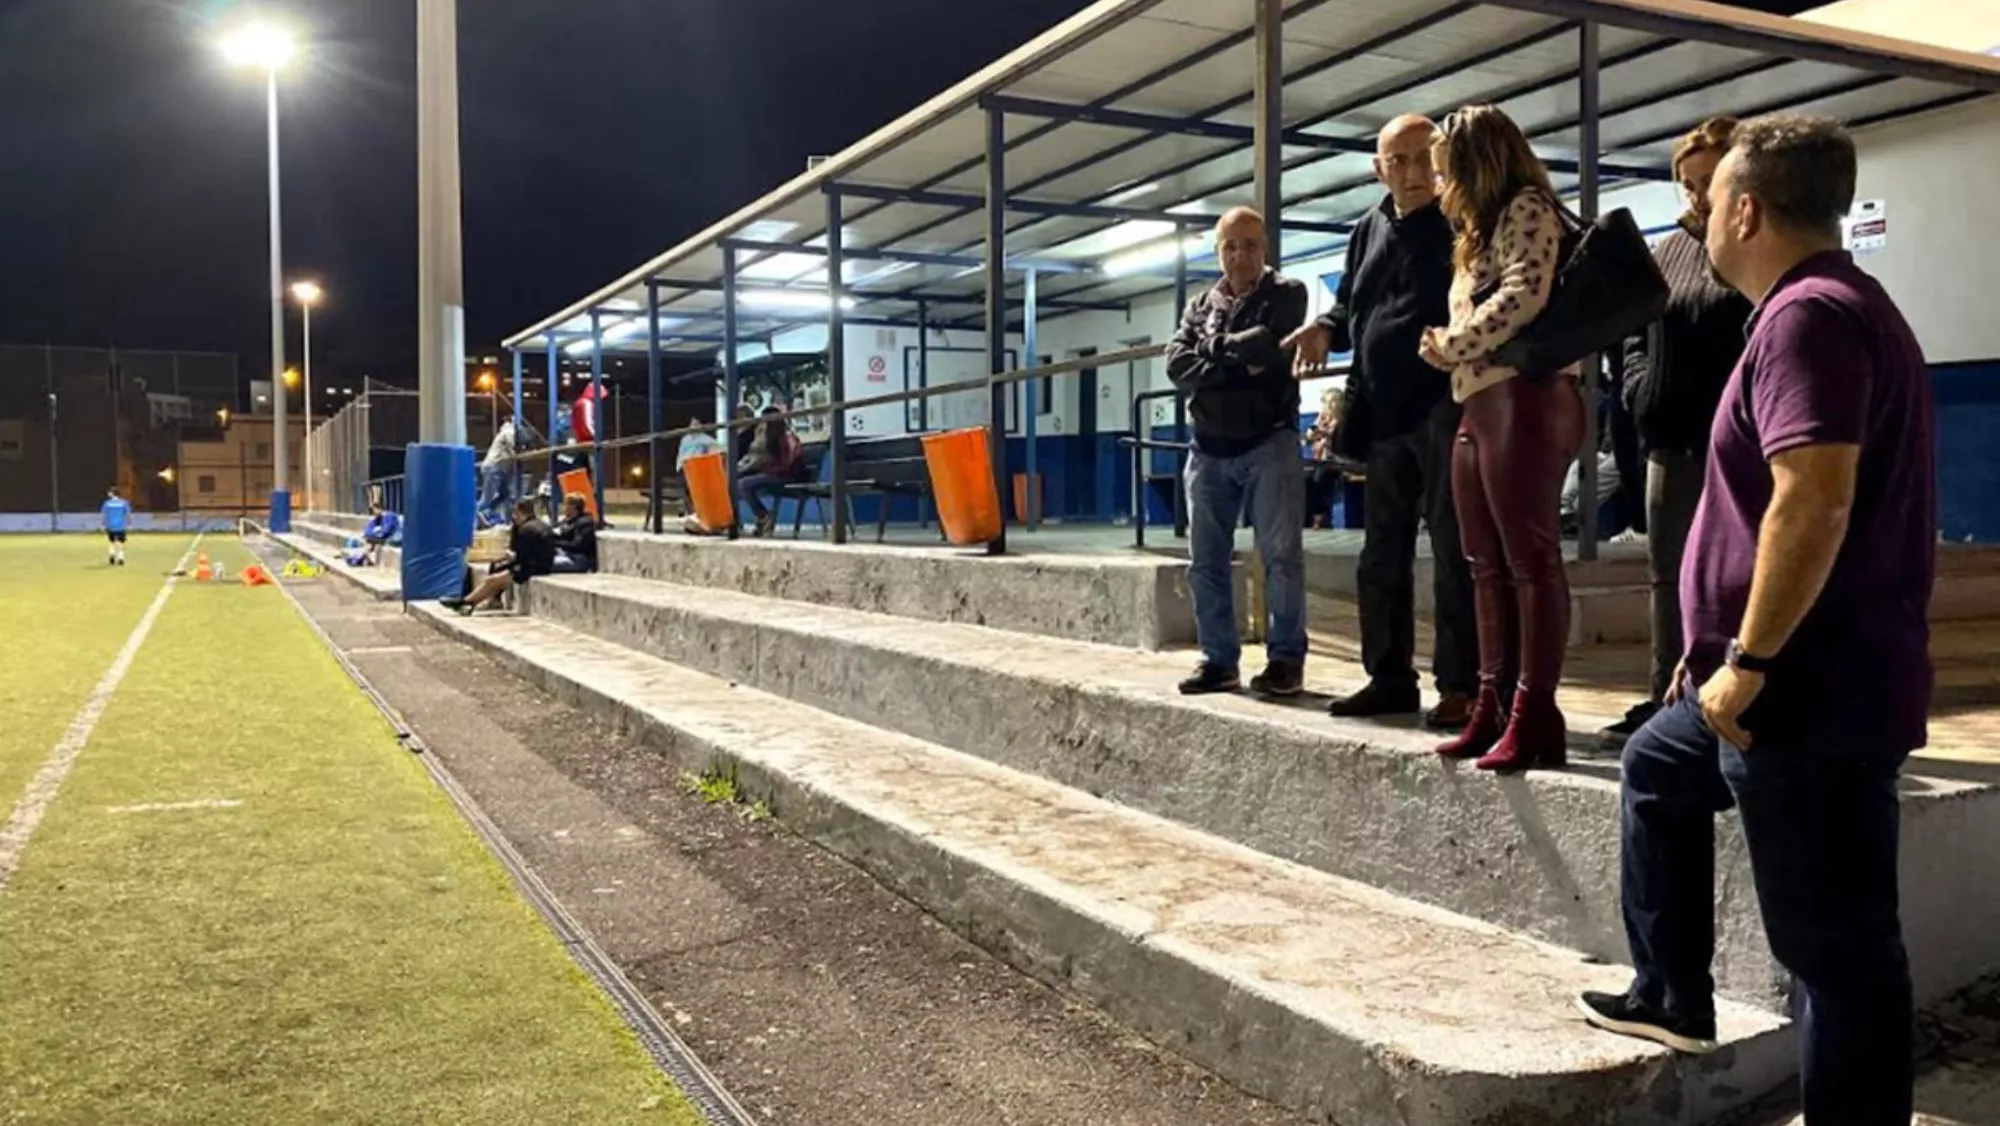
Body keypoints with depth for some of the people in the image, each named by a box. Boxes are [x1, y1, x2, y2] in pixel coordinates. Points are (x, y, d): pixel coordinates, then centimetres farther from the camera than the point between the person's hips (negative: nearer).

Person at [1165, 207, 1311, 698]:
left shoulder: (1286, 293, 4)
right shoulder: (1200, 305, 16)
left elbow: (1269, 347, -15)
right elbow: (1177, 366, 0)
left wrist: (1214, 349, -1)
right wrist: (1239, 363, -10)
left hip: (1268, 443, -4)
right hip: (1209, 449, 5)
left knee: (1281, 556, -3)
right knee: (1205, 561, 5)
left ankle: (1287, 658, 4)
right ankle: (1219, 659, 13)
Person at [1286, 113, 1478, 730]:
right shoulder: (1369, 231, 16)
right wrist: (1326, 330, 5)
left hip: (1445, 407, -7)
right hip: (1384, 414, 7)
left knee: (1452, 550, -4)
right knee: (1381, 552, 12)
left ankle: (1461, 684, 2)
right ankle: (1389, 676, 22)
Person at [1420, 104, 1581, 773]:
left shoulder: (1526, 209, -3)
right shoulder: (1481, 228, 26)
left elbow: (1525, 296, -17)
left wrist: (1452, 345, -8)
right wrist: (1445, 348, 8)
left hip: (1522, 400, -10)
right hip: (1478, 405, 10)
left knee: (1530, 560, -10)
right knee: (1488, 566, 8)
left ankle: (1533, 716, -10)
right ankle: (1493, 706, 12)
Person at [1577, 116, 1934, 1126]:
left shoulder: (1808, 315, -18)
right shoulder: (1827, 307, 16)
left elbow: (1815, 504, -30)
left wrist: (1748, 659, -22)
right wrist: (1723, 651, 23)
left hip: (1811, 692, -11)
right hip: (1794, 679, 11)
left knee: (1836, 947, -2)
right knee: (1657, 767, 28)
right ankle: (1673, 997, 38)